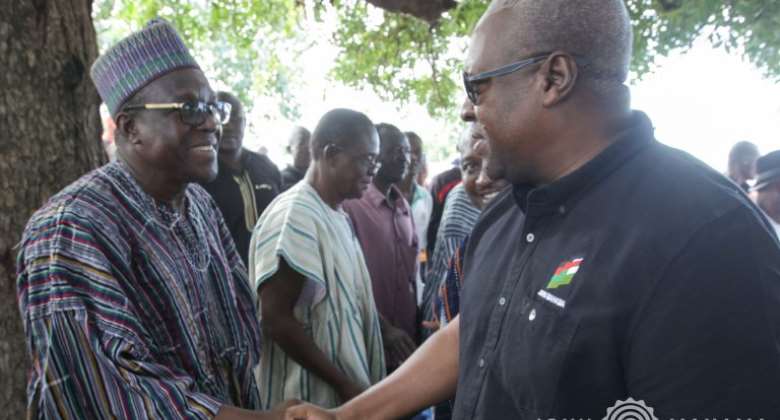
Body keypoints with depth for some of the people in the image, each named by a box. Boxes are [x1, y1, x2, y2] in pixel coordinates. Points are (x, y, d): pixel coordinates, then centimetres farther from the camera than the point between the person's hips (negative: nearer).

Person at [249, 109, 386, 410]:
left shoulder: (337, 214, 9)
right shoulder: (295, 217, -18)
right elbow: (276, 319, -22)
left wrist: (353, 384, 11)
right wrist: (344, 384, -18)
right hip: (313, 398, -8)